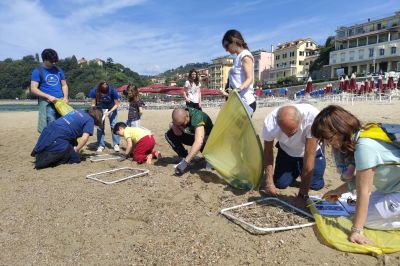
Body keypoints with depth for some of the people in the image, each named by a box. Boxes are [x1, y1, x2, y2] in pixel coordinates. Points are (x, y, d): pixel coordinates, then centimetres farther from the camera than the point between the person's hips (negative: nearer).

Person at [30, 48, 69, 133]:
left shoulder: (58, 70, 15)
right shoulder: (38, 71, 2)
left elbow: (64, 85, 17)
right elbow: (33, 89, -4)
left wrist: (65, 97, -2)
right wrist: (48, 96, -15)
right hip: (47, 103, -4)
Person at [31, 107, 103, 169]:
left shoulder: (78, 112, 21)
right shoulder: (90, 120, -1)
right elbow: (85, 138, -13)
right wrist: (76, 149, 3)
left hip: (48, 131, 8)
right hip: (56, 138, -8)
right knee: (75, 159, 4)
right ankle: (43, 160, -8)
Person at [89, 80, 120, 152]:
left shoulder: (112, 90, -29)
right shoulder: (95, 91, -24)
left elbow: (116, 104, -19)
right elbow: (93, 104, -12)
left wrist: (109, 112, -29)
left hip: (112, 107, -1)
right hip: (100, 107, 1)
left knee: (114, 125, -6)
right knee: (100, 126, -3)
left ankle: (116, 144, 1)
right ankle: (101, 145, 5)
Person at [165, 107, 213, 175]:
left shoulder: (197, 117, -38)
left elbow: (199, 141, -50)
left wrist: (186, 161, -55)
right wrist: (173, 126, -32)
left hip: (205, 138, -5)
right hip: (192, 136, 5)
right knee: (169, 134, -16)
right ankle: (184, 157, -5)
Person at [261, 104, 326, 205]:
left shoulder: (312, 118, -42)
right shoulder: (270, 122, -35)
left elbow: (309, 156, -36)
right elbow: (268, 151, -15)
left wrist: (302, 194, -32)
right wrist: (269, 181, -20)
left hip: (310, 151, -1)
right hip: (286, 150, 2)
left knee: (316, 184, -12)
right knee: (280, 183, -5)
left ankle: (302, 172, 20)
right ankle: (296, 171, 25)